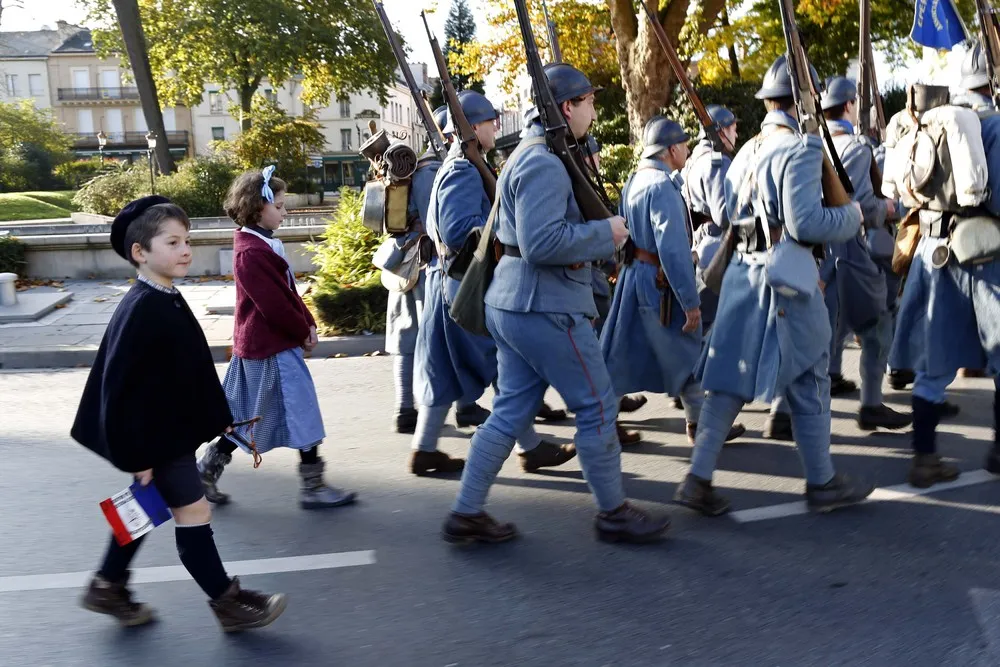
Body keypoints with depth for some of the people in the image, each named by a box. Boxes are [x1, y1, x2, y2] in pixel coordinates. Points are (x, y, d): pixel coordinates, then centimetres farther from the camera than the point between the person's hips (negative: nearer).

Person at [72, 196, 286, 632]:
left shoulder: (169, 301, 6)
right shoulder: (140, 310, -23)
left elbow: (190, 369, 15)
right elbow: (119, 388, -24)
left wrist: (216, 417, 16)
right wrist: (135, 455, -22)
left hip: (175, 427, 10)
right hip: (154, 434, -10)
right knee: (193, 512, -1)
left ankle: (107, 588, 36)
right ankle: (228, 603, 12)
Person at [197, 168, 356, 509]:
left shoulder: (262, 244, 12)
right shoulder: (252, 253, -20)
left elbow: (288, 291, 14)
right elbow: (274, 304, -22)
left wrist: (308, 323, 6)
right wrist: (303, 332, -11)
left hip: (257, 343, 10)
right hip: (273, 346, -10)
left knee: (245, 416, 17)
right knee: (301, 412, -2)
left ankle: (207, 471, 25)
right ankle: (313, 487, 7)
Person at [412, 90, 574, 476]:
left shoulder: (455, 169, 17)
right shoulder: (464, 173, -16)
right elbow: (458, 230, -27)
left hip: (451, 281, 10)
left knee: (447, 371, 13)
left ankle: (425, 450, 18)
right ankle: (532, 448, 10)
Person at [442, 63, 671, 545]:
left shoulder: (530, 156, 17)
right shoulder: (544, 164, -17)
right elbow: (542, 243, -26)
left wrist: (602, 234, 10)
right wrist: (605, 231, -15)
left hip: (514, 304, 10)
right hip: (546, 307, -10)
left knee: (511, 410, 13)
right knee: (597, 405, 3)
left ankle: (466, 514, 17)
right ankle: (613, 513, 17)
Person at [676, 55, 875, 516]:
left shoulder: (746, 152, 12)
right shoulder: (801, 149, -12)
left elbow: (729, 212, 18)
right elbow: (805, 221, -20)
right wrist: (852, 217, -4)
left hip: (743, 273, 8)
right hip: (786, 279, -7)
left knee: (730, 379, 8)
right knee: (809, 383, 6)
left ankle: (698, 479, 6)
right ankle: (823, 483, 19)